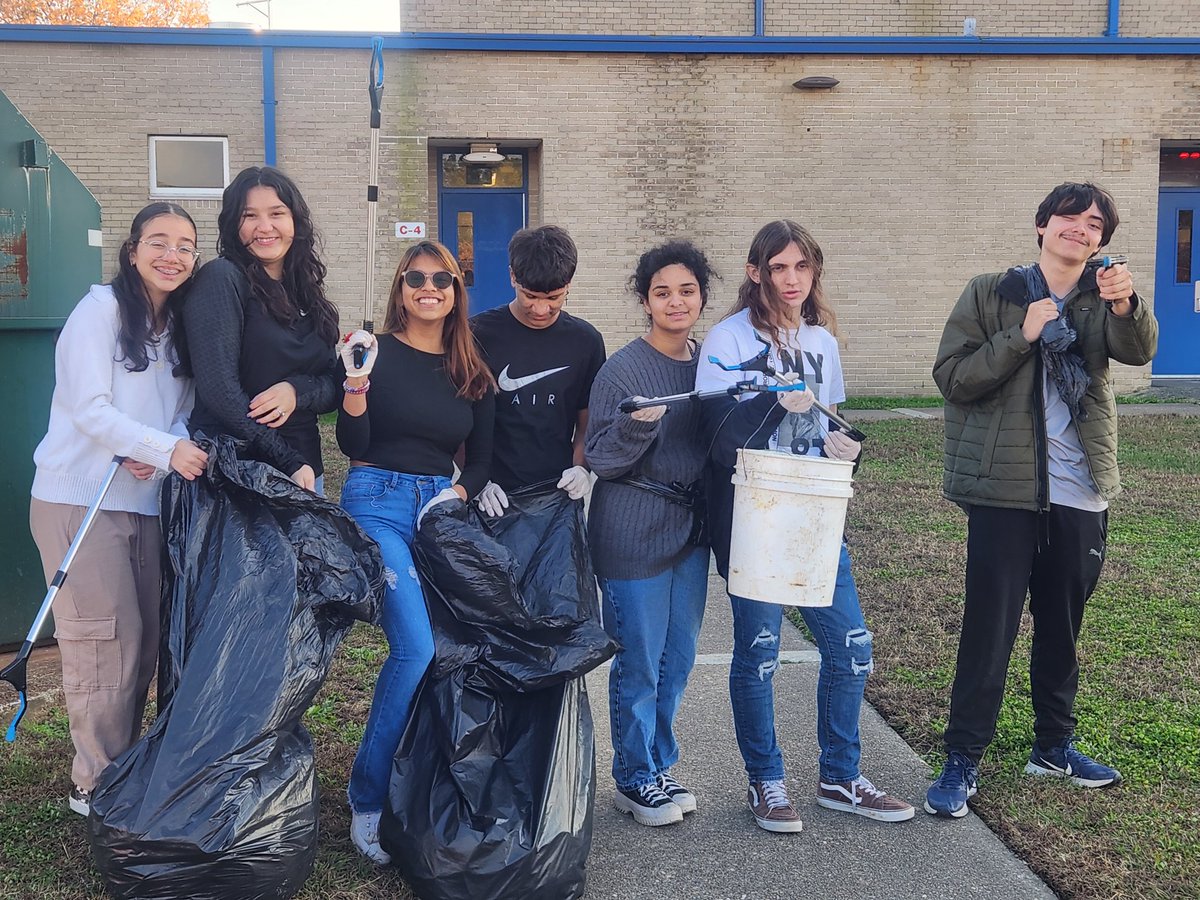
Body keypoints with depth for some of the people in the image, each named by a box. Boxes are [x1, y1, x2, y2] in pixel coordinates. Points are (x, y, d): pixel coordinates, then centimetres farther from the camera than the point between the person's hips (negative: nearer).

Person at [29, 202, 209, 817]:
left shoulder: (180, 325, 15)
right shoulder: (102, 309, -6)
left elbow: (181, 416, 12)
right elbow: (89, 408, -14)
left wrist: (156, 454, -10)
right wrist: (167, 448, -23)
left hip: (145, 504, 7)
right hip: (80, 502, -6)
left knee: (145, 642, 9)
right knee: (109, 643, -7)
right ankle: (98, 786, 7)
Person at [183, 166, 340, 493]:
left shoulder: (307, 294, 10)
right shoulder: (222, 279, -8)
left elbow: (333, 387, 7)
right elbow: (219, 389, -17)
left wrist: (297, 391, -15)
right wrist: (288, 463, -18)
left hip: (303, 470, 6)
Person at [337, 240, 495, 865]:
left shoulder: (473, 372, 10)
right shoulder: (377, 352, -2)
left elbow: (481, 459, 13)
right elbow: (352, 446, -7)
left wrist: (458, 492, -6)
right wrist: (356, 380, -20)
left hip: (441, 505, 5)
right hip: (377, 502, -5)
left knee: (446, 645, 4)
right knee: (416, 648, -18)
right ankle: (367, 800, -4)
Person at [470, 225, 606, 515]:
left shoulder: (586, 341, 4)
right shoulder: (480, 334, -3)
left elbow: (587, 420, 11)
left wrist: (580, 467, -6)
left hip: (560, 495, 2)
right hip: (494, 500, -2)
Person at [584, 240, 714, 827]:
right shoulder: (621, 369, -13)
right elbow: (599, 459, -13)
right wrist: (636, 425, -30)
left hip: (690, 528, 6)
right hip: (633, 533, -6)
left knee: (677, 659, 14)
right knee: (639, 662, 2)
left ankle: (659, 765, 30)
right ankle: (634, 779, 19)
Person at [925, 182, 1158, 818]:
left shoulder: (1103, 304, 7)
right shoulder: (991, 295, 0)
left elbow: (1138, 350, -15)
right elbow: (951, 377, -8)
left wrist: (1126, 304, -36)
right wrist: (1022, 336, -17)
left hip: (1081, 497, 4)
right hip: (1005, 492, -4)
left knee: (1061, 629, 16)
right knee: (989, 631, -3)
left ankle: (1054, 745, 32)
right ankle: (962, 761, 7)